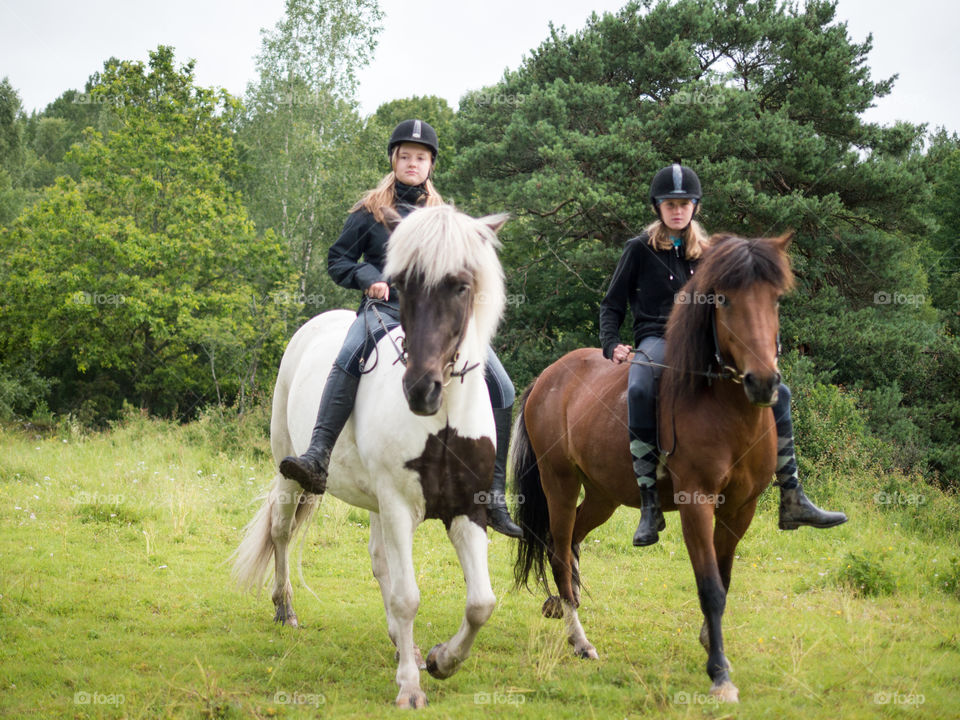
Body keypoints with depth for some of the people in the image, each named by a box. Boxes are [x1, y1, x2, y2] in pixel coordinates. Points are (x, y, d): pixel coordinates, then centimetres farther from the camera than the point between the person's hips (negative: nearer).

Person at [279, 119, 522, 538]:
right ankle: (317, 458, -51)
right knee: (350, 357, -39)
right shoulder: (371, 210, 12)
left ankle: (494, 494, -11)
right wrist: (368, 278, -9)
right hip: (386, 309, -4)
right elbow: (337, 259, 11)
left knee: (500, 386, -14)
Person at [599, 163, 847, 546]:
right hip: (656, 340, -5)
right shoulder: (639, 250, 6)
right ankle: (649, 509, -38)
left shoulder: (707, 253, 18)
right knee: (639, 392, -40)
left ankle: (793, 501, -6)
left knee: (777, 393, -8)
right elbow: (612, 305, 8)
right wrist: (612, 345, -10)